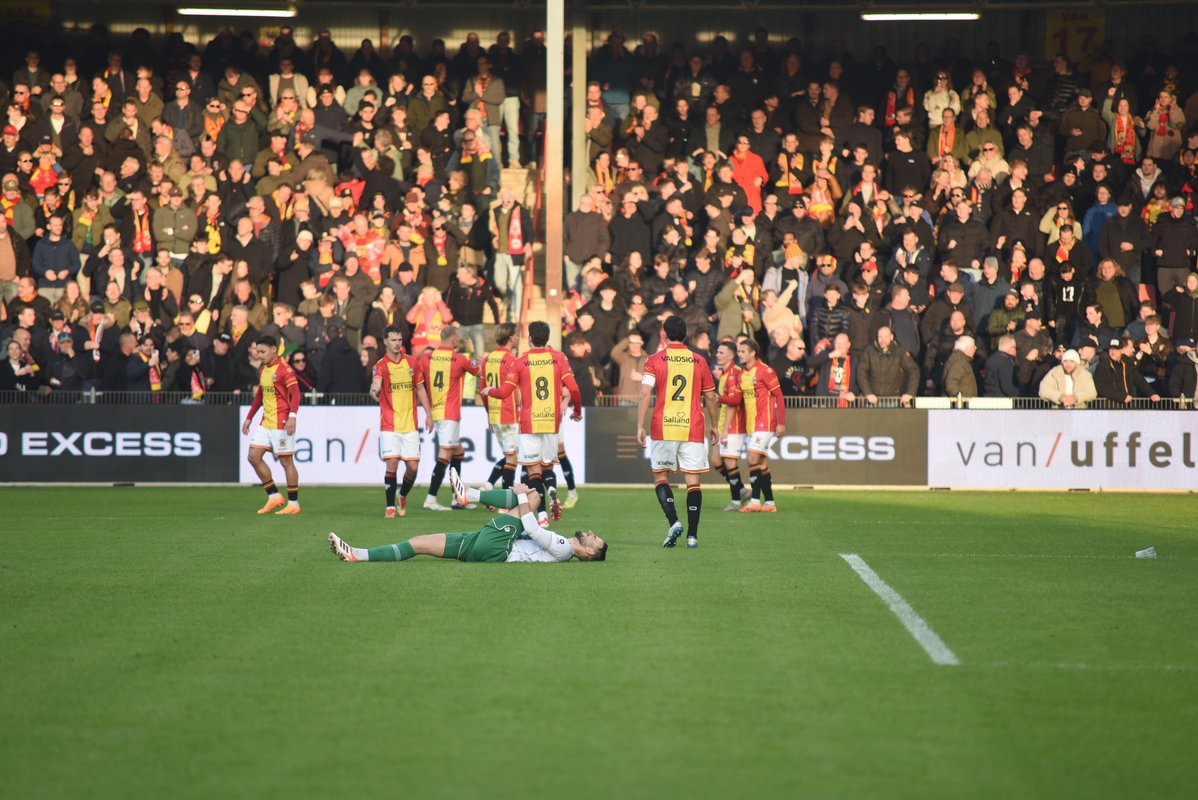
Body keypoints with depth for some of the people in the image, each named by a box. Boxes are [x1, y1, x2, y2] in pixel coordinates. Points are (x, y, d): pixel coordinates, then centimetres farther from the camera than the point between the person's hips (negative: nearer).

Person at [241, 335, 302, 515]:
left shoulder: (284, 370, -13)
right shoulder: (262, 370, 13)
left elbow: (295, 394, -21)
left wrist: (292, 416, -33)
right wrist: (249, 418, 23)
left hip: (281, 423, -9)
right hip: (266, 423, 9)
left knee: (286, 461, -4)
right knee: (254, 456, 3)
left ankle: (293, 504, 4)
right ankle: (274, 497, 11)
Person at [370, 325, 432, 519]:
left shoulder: (412, 362, 7)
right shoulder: (381, 365, -6)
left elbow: (420, 389, 16)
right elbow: (376, 385, -27)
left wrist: (428, 414, 12)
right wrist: (374, 390, -51)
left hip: (410, 424, 3)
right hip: (389, 425, -3)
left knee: (412, 466, 1)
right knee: (392, 464, -12)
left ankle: (403, 496, 29)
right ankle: (390, 507, -1)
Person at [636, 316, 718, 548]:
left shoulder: (655, 360, 0)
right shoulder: (699, 361, 6)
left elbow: (645, 393, -9)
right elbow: (710, 397, 11)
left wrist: (640, 426, -6)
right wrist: (712, 425, 23)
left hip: (663, 429, -1)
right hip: (693, 429, 1)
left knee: (660, 476, 11)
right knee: (693, 481, 3)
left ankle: (674, 521, -10)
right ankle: (692, 535, -1)